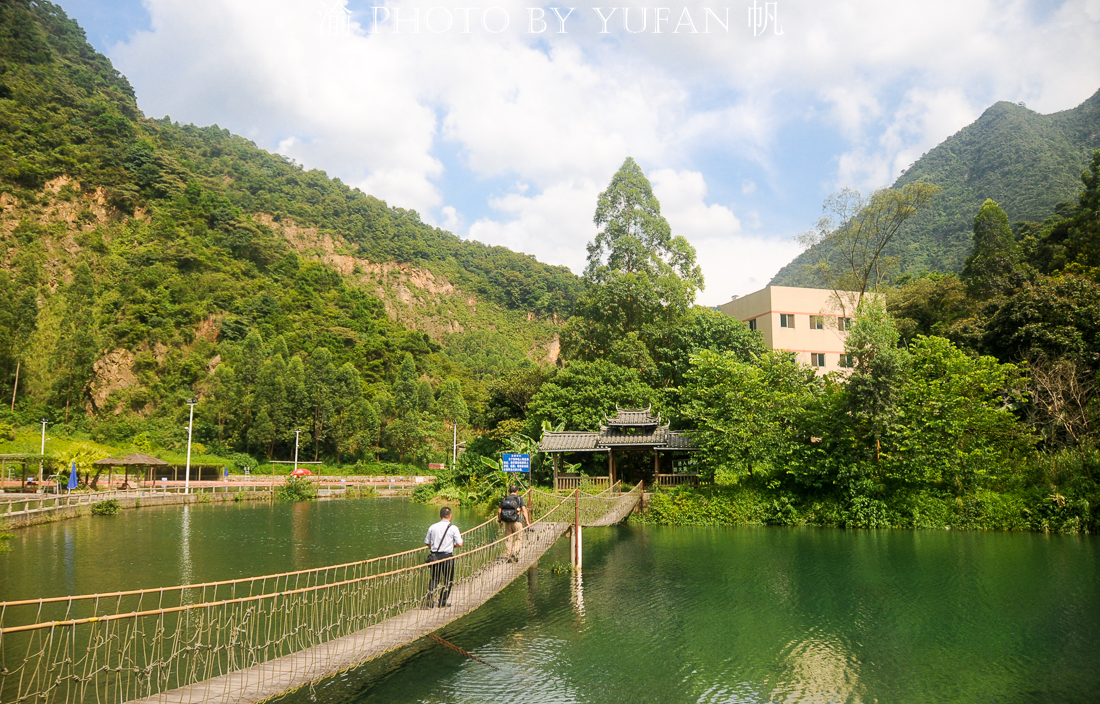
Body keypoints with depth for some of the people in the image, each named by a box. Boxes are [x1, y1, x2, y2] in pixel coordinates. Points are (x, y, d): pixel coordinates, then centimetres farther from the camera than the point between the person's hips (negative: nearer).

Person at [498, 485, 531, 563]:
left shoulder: (504, 499, 10)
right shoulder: (519, 498, 1)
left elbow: (499, 511, 4)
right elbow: (524, 510, -9)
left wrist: (500, 521, 17)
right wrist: (527, 522, -8)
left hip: (507, 523, 3)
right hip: (516, 522, -3)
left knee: (508, 540, 11)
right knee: (519, 539, 8)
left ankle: (508, 556, 9)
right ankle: (514, 553, -12)